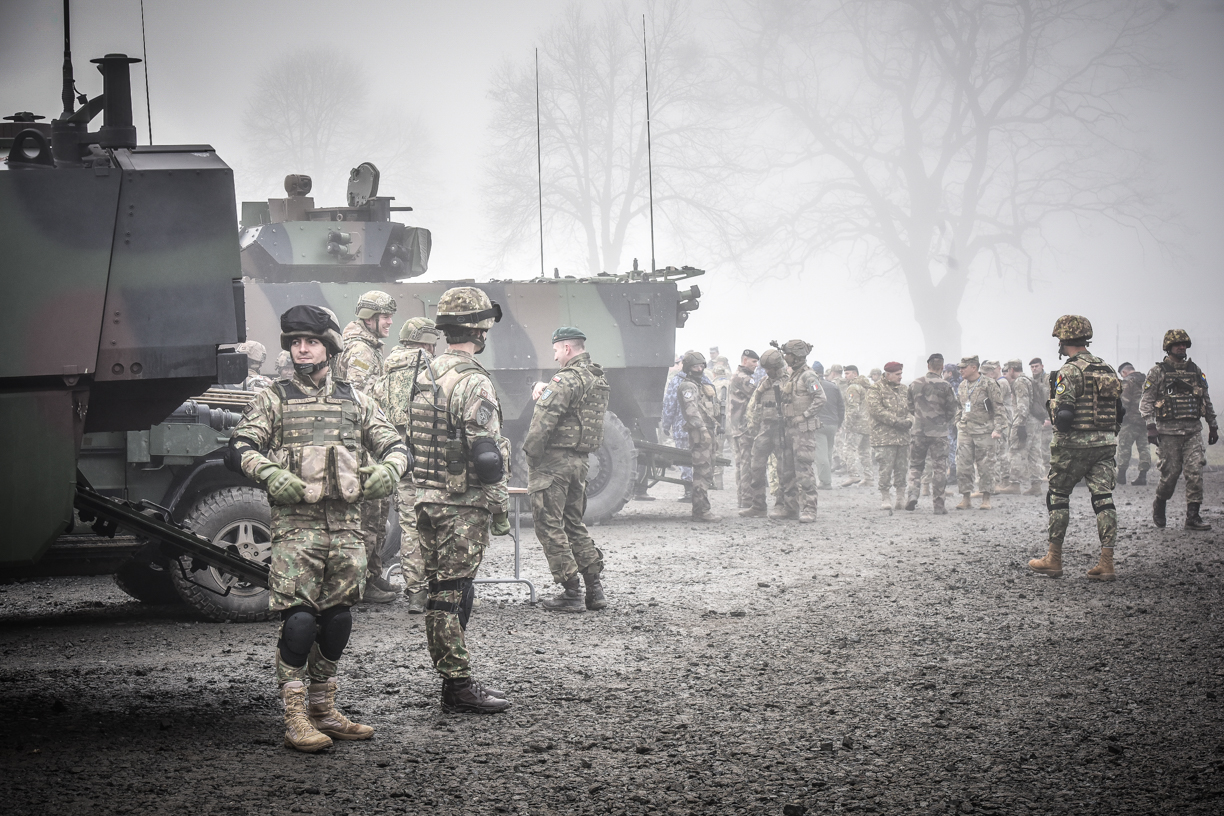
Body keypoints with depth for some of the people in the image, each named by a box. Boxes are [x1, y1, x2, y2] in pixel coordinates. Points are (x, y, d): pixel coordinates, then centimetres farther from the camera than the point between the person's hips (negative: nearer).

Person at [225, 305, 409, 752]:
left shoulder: (354, 400, 15)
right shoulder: (273, 399, 6)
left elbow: (395, 445, 16)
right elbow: (238, 449, -3)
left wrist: (388, 470, -7)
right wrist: (270, 473, -21)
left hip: (346, 523, 4)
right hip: (296, 525, -4)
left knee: (337, 616, 8)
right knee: (299, 616, -11)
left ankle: (323, 710, 20)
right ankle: (295, 719, -7)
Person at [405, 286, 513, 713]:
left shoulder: (426, 375, 12)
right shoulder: (473, 381, -16)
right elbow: (486, 455, -20)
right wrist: (500, 510, -13)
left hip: (428, 498, 9)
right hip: (463, 505, -9)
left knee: (442, 592, 13)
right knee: (453, 594, -5)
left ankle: (454, 680, 21)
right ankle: (458, 685, -1)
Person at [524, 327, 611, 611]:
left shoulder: (567, 379, -16)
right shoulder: (599, 379, 15)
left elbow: (543, 422, -21)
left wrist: (530, 454, -9)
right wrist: (541, 387, -3)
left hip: (553, 460, -9)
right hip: (581, 459, 9)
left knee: (549, 526, -2)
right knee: (574, 524, 18)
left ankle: (571, 593, -3)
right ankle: (594, 589, 16)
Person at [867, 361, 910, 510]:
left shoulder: (902, 390, 19)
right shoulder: (876, 390, -3)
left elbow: (909, 408, 24)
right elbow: (876, 410, -14)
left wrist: (909, 421, 1)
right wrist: (897, 421, -18)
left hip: (902, 436, 6)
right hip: (884, 436, -6)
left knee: (902, 468, 6)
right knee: (886, 468, -8)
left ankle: (901, 498, 12)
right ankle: (885, 498, 0)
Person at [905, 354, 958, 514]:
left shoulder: (915, 384, 3)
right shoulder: (944, 386, -9)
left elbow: (909, 406, 10)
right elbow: (952, 409, -4)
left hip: (919, 430, 3)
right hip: (938, 432, -3)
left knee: (916, 465, 15)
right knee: (939, 468, 3)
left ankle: (912, 494, -4)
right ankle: (939, 505, 2)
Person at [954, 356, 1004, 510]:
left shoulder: (989, 384, -5)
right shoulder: (961, 386, 12)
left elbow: (998, 409, -6)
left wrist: (997, 429, -12)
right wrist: (958, 425, 17)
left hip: (983, 431, -5)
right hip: (964, 432, 5)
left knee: (985, 466, 0)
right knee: (962, 466, 1)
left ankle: (986, 499, 7)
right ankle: (965, 498, 8)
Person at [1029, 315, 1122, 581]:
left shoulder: (1070, 371, -12)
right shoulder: (1107, 369, 12)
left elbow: (1063, 412, -21)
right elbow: (1119, 410, 16)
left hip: (1074, 445, -6)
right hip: (1105, 444, 6)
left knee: (1058, 497, 8)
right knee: (1103, 499, 2)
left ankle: (1054, 559, 13)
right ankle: (1107, 562, -4)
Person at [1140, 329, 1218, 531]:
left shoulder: (1195, 371, 13)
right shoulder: (1157, 372, 0)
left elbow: (1206, 400, 20)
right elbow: (1146, 402, -3)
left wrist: (1213, 426, 19)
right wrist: (1151, 426, -14)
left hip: (1193, 430, 3)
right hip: (1169, 431, -3)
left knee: (1195, 472, -8)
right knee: (1171, 473, -1)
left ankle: (1193, 516, -5)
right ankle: (1159, 505, 26)